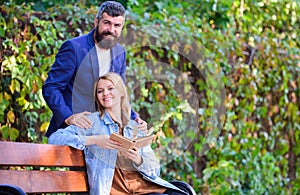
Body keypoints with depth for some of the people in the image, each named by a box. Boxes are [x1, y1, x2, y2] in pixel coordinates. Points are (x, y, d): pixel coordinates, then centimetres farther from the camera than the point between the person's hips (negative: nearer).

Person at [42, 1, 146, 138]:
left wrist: (134, 119, 3)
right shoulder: (74, 47, -8)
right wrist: (68, 117, -23)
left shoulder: (120, 53, 11)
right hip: (70, 132, -6)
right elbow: (50, 88, -10)